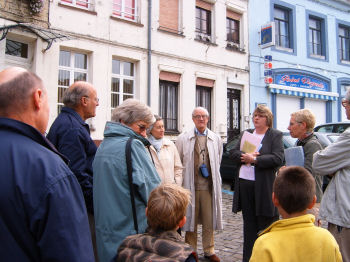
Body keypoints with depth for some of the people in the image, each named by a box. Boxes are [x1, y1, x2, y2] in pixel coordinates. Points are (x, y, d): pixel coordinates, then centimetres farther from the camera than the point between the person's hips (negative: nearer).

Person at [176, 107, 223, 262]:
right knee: (191, 219, 8)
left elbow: (218, 163, 15)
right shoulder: (183, 139, 1)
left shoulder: (216, 139, 7)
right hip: (190, 186, -1)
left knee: (209, 220, 8)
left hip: (209, 186, 1)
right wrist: (181, 182, 4)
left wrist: (211, 175, 13)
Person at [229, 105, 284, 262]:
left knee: (265, 224, 3)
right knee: (249, 224, 14)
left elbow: (278, 159, -14)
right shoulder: (246, 134, 14)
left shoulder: (275, 135, -1)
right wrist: (244, 157, -14)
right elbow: (233, 153, 6)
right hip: (244, 184, 5)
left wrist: (254, 159, -19)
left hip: (264, 185, -5)